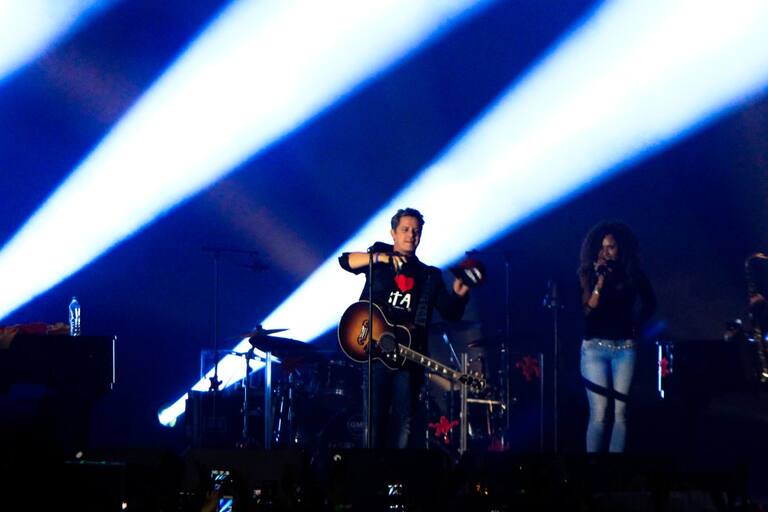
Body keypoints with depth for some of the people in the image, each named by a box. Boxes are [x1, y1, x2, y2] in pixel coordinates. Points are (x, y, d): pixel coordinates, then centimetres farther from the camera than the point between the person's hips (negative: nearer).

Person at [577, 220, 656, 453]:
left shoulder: (632, 275, 6)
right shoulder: (589, 274, 1)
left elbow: (650, 302, 23)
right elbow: (588, 310, -11)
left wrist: (637, 325, 12)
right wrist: (600, 281, -17)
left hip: (625, 348, 2)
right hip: (595, 347, -2)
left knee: (620, 412, -2)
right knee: (599, 414, -9)